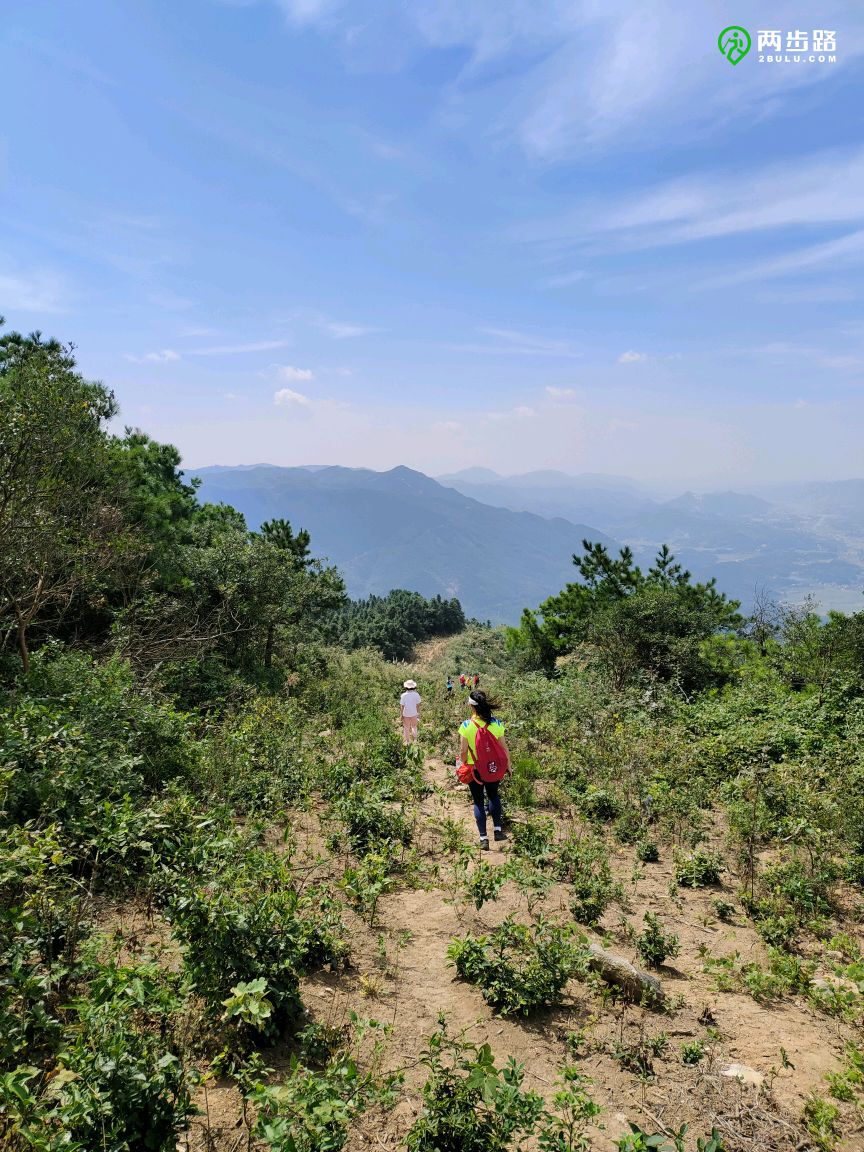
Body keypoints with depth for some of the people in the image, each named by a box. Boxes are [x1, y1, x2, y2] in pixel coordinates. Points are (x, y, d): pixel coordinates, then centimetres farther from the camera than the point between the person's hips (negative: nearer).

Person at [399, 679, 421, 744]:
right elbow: (418, 705, -8)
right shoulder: (416, 695, -17)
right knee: (414, 726, 23)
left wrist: (401, 714, -4)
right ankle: (414, 739, 30)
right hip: (414, 713, 2)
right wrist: (418, 713, 6)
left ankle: (408, 741, 28)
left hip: (406, 714, -2)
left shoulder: (403, 696, -23)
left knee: (406, 727, 16)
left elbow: (402, 706, -16)